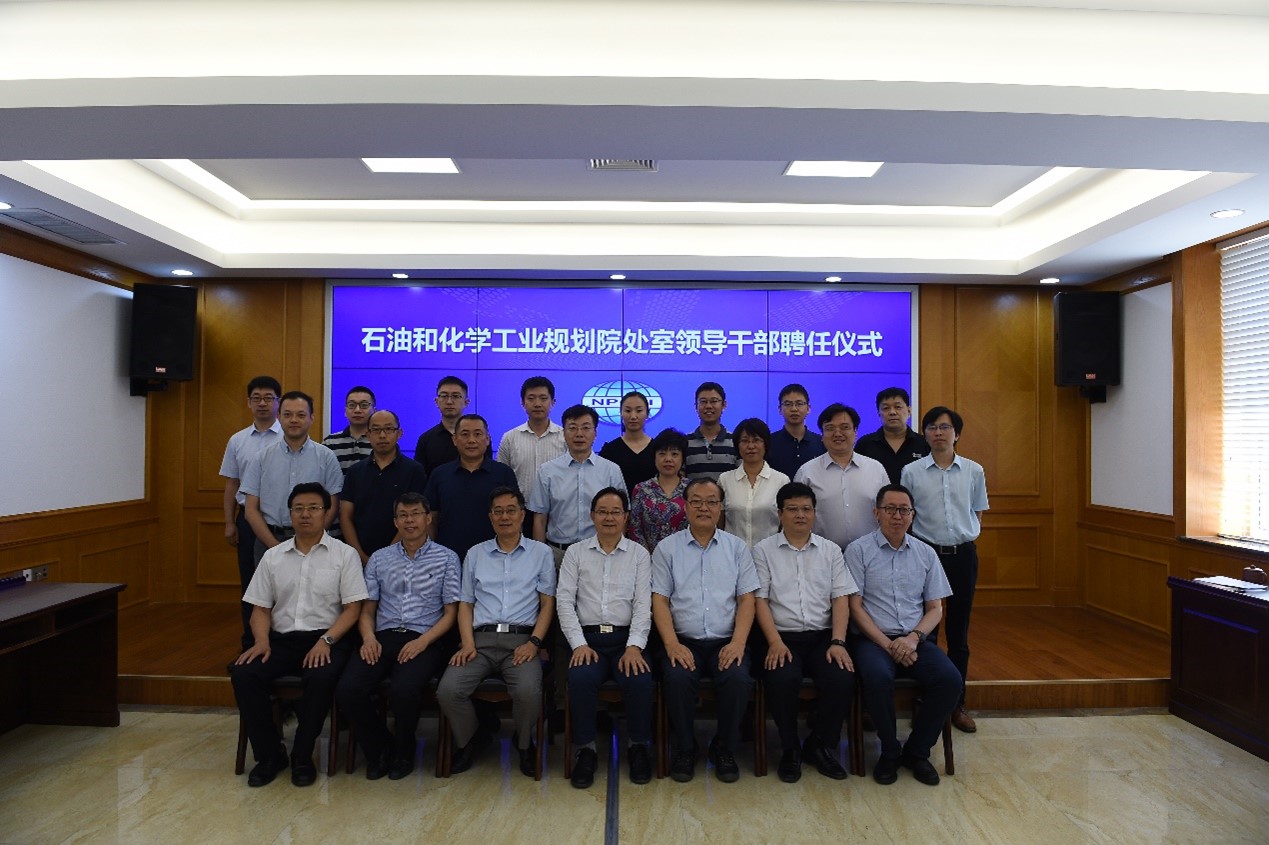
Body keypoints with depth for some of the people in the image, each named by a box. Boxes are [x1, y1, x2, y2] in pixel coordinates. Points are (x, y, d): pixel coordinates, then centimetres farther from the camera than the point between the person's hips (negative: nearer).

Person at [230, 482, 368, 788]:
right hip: (282, 639, 4)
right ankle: (269, 754, -4)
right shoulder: (273, 556, 14)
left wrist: (326, 640, -17)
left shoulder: (344, 554, 2)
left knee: (321, 678, -33)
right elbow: (260, 608, 13)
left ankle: (302, 757, -9)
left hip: (327, 639, -4)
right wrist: (261, 641, -6)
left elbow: (352, 608, -3)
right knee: (243, 673, -23)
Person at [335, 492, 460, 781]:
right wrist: (369, 637, -5)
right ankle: (379, 747, 7)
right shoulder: (379, 559, 17)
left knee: (403, 690, -30)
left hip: (426, 640, -3)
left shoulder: (446, 558, 6)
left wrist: (423, 641, -12)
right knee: (347, 690, -22)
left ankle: (403, 750, 4)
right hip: (384, 636, 3)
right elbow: (367, 609, 15)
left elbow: (450, 613, 3)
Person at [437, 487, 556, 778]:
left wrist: (534, 642, -7)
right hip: (480, 638, 2)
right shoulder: (475, 554, 18)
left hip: (521, 639, -2)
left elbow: (548, 602, 7)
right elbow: (465, 603, 15)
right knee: (448, 690, -22)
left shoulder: (541, 553, 11)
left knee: (528, 692, -29)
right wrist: (467, 642, -2)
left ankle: (524, 743, 7)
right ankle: (468, 740, 11)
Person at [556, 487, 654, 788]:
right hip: (587, 638, 0)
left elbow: (643, 605, 1)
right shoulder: (575, 552, 10)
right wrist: (579, 644, -9)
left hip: (626, 638, 0)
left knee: (639, 679, -28)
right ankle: (585, 749, -7)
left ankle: (639, 746, -2)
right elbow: (564, 601, 3)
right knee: (581, 678, -29)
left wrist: (634, 647, -12)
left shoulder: (639, 554, 9)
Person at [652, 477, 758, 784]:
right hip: (683, 642, -1)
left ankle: (725, 750, 0)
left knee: (738, 678, -27)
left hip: (726, 642, 1)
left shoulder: (737, 547, 10)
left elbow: (746, 599, 5)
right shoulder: (667, 548, 6)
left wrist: (738, 642, -9)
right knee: (677, 678, -29)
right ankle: (684, 749, -2)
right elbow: (660, 600, 1)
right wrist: (672, 643, -12)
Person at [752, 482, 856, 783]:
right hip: (782, 637, -2)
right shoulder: (764, 550, 5)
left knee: (843, 679, -25)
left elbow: (841, 599, 6)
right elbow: (760, 600, -1)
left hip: (822, 636, 2)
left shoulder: (831, 550, 12)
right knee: (782, 679, -30)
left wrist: (838, 642, -8)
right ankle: (790, 748, 0)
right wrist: (775, 642, -13)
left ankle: (821, 745, 5)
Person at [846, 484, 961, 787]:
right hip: (872, 639, -4)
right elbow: (855, 606, -4)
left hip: (915, 640, 4)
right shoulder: (859, 550, 0)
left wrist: (914, 637, -8)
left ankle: (917, 751, 2)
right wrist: (888, 644, -13)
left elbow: (935, 608, 11)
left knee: (950, 680, -23)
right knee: (877, 678, -33)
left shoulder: (925, 553, 12)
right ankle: (889, 752, -4)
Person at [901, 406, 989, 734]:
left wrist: (968, 535, 1)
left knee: (958, 631, 11)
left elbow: (978, 513, 13)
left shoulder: (974, 471, 3)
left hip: (963, 555, 2)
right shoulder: (912, 471, -3)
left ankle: (957, 703, 25)